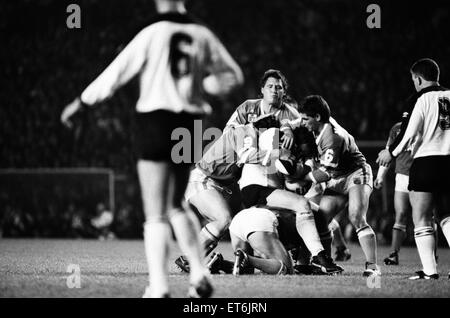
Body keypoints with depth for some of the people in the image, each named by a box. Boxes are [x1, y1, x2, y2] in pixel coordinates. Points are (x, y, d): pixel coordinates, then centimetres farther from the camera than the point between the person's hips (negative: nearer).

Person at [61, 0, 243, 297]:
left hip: (156, 121, -4)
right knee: (177, 205, 21)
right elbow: (233, 76, 13)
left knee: (156, 215, -2)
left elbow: (116, 73, -6)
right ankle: (199, 273, 8)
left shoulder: (153, 33, -8)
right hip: (190, 125, 4)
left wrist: (81, 103, 4)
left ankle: (159, 287, -9)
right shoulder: (202, 35, 3)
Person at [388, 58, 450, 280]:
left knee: (422, 220, 1)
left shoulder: (424, 100, -7)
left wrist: (393, 154, 7)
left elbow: (410, 136, -7)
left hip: (426, 162, -6)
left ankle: (429, 270, -5)